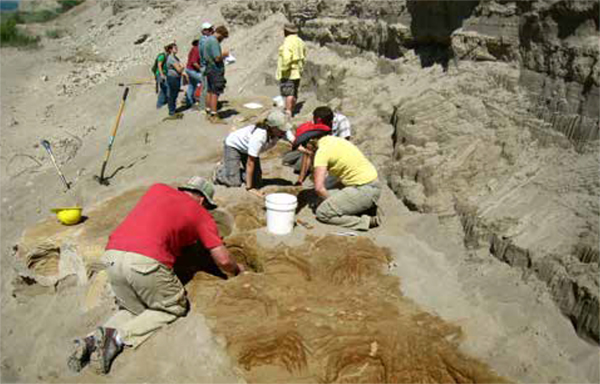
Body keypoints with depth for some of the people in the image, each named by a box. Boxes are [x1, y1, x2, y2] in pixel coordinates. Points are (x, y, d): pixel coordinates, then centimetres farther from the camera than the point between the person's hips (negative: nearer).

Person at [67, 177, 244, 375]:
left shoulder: (158, 189, 24)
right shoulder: (201, 214, 13)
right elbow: (223, 260, 10)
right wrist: (237, 270, 31)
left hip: (112, 256, 6)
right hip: (146, 261, -6)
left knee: (134, 310, 25)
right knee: (174, 308, 17)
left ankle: (93, 340, 3)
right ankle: (119, 337, -2)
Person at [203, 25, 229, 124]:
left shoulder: (208, 39, 15)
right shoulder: (214, 41, -16)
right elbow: (217, 58, -23)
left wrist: (222, 55, 17)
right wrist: (224, 54, -4)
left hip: (209, 69, 10)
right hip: (216, 70, -10)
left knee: (209, 91, 14)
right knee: (215, 92, -8)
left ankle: (209, 113, 22)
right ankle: (214, 116, -8)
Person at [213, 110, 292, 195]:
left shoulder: (283, 132, -26)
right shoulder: (258, 137, -42)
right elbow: (250, 163, -35)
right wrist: (249, 188, -31)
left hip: (248, 147, 6)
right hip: (234, 145, -6)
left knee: (256, 182, -1)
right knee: (234, 182, -15)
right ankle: (220, 170, 14)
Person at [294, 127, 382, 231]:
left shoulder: (322, 151, -14)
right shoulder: (334, 140, 13)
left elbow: (319, 187, -20)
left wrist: (332, 201, -2)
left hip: (364, 191, -9)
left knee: (322, 213, -6)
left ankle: (366, 222, -9)